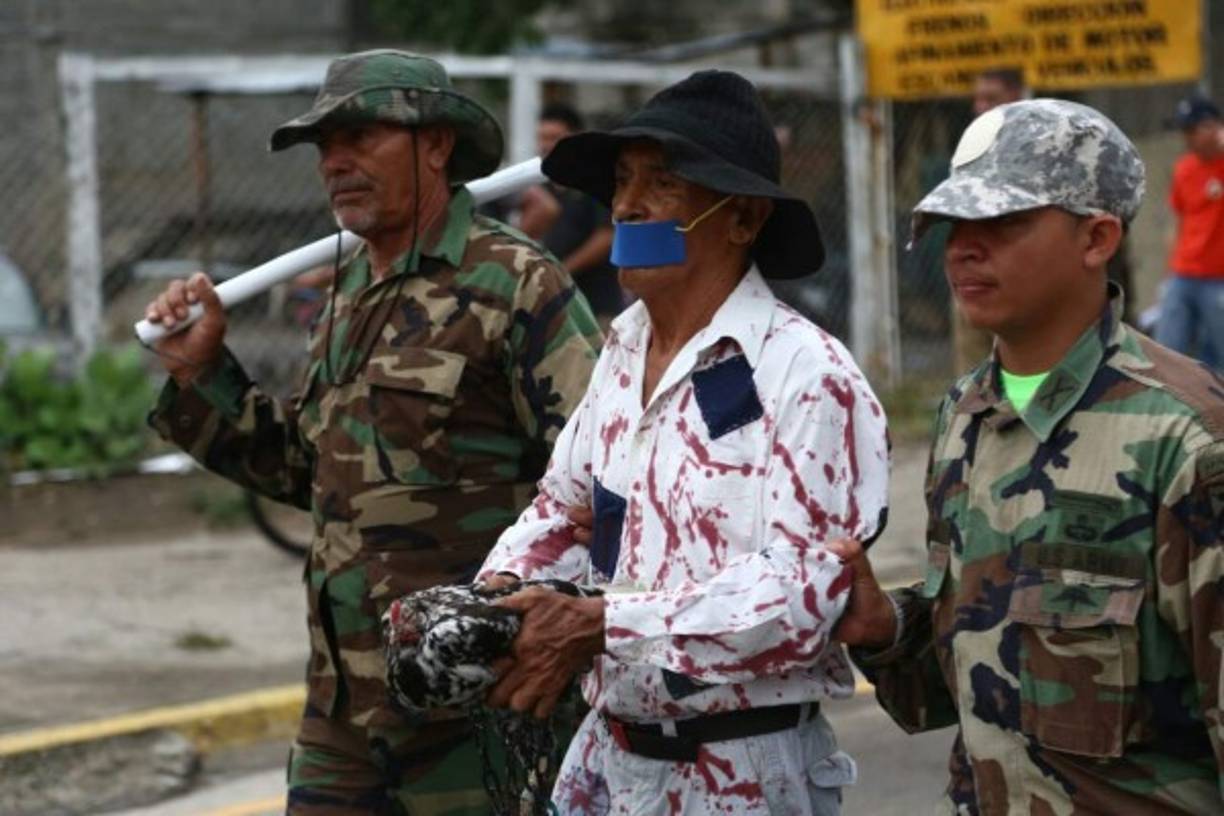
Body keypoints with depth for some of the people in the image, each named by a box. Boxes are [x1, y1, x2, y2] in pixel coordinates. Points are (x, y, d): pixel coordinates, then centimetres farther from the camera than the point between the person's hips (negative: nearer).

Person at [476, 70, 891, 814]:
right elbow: (566, 510, 18)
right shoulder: (624, 352, 8)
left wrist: (598, 626, -27)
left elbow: (804, 587, -23)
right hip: (608, 754, 6)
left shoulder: (809, 378, -15)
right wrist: (501, 590, -3)